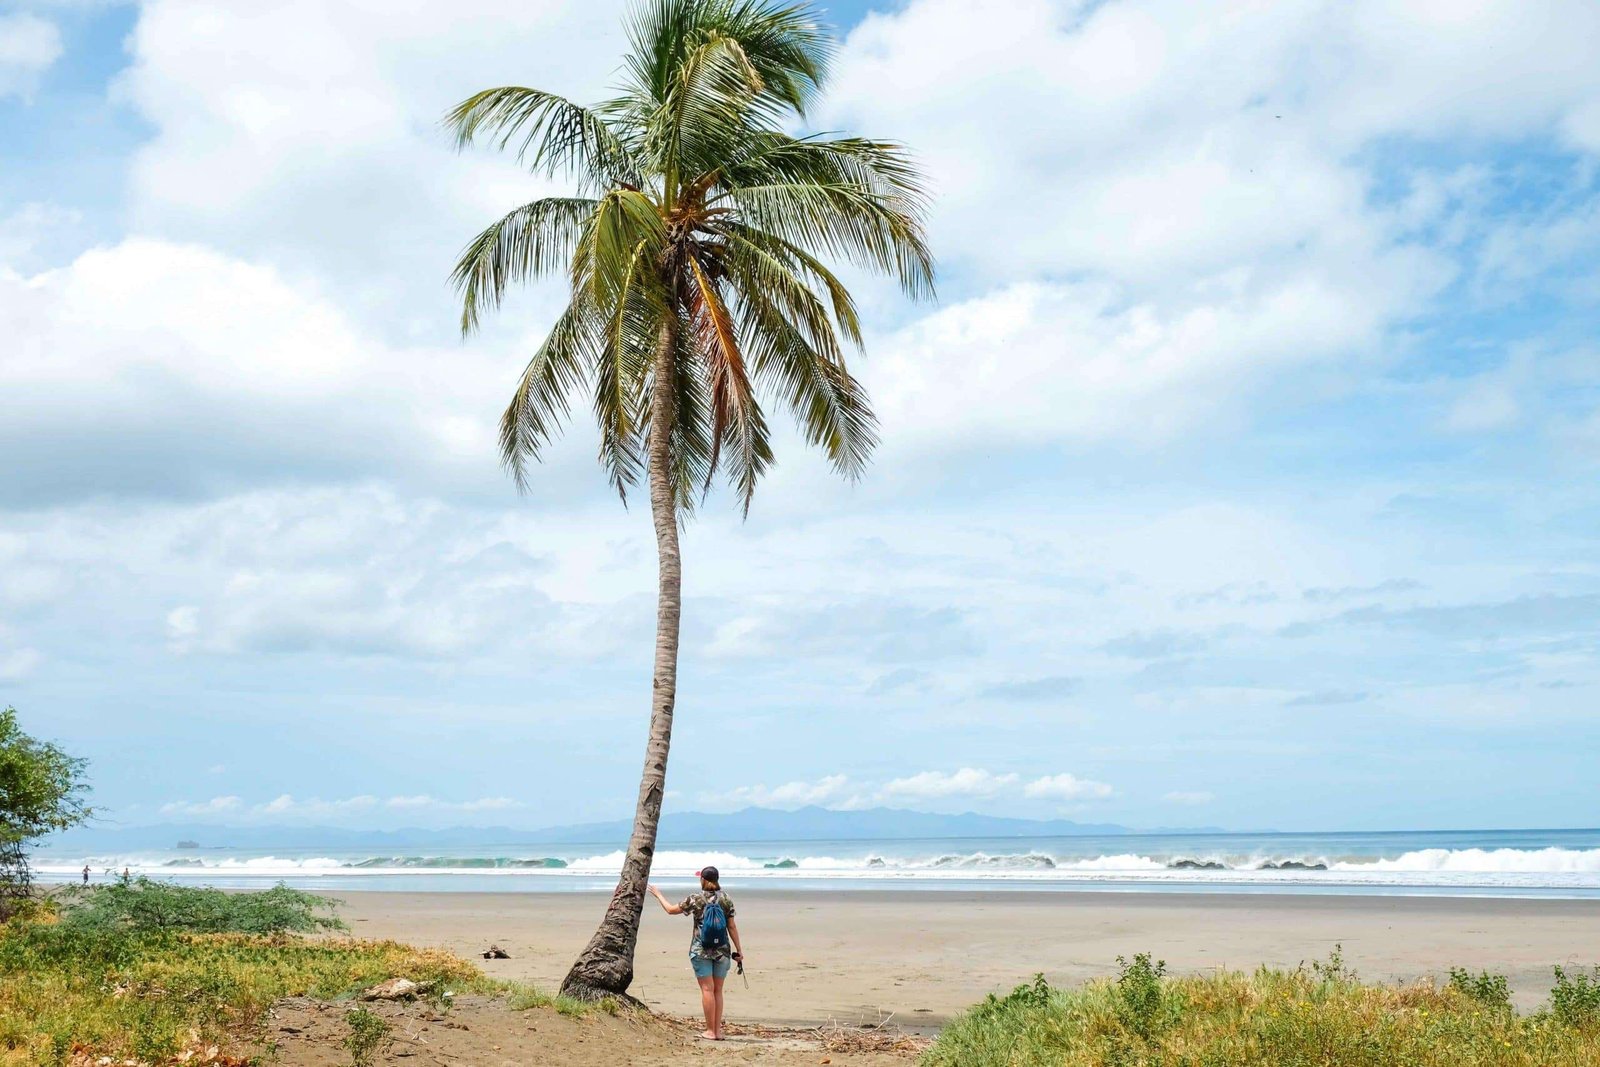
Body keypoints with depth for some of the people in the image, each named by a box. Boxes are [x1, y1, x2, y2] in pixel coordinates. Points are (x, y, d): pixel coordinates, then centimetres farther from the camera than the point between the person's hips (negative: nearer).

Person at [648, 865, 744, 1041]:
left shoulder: (695, 899, -6)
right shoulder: (727, 899, 2)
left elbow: (671, 910, 6)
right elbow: (732, 926, 2)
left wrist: (658, 895, 21)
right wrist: (738, 950, 8)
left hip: (701, 950, -3)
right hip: (722, 950, 3)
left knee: (707, 989, -1)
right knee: (717, 990, 10)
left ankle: (710, 1031, -1)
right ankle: (718, 1030, 10)